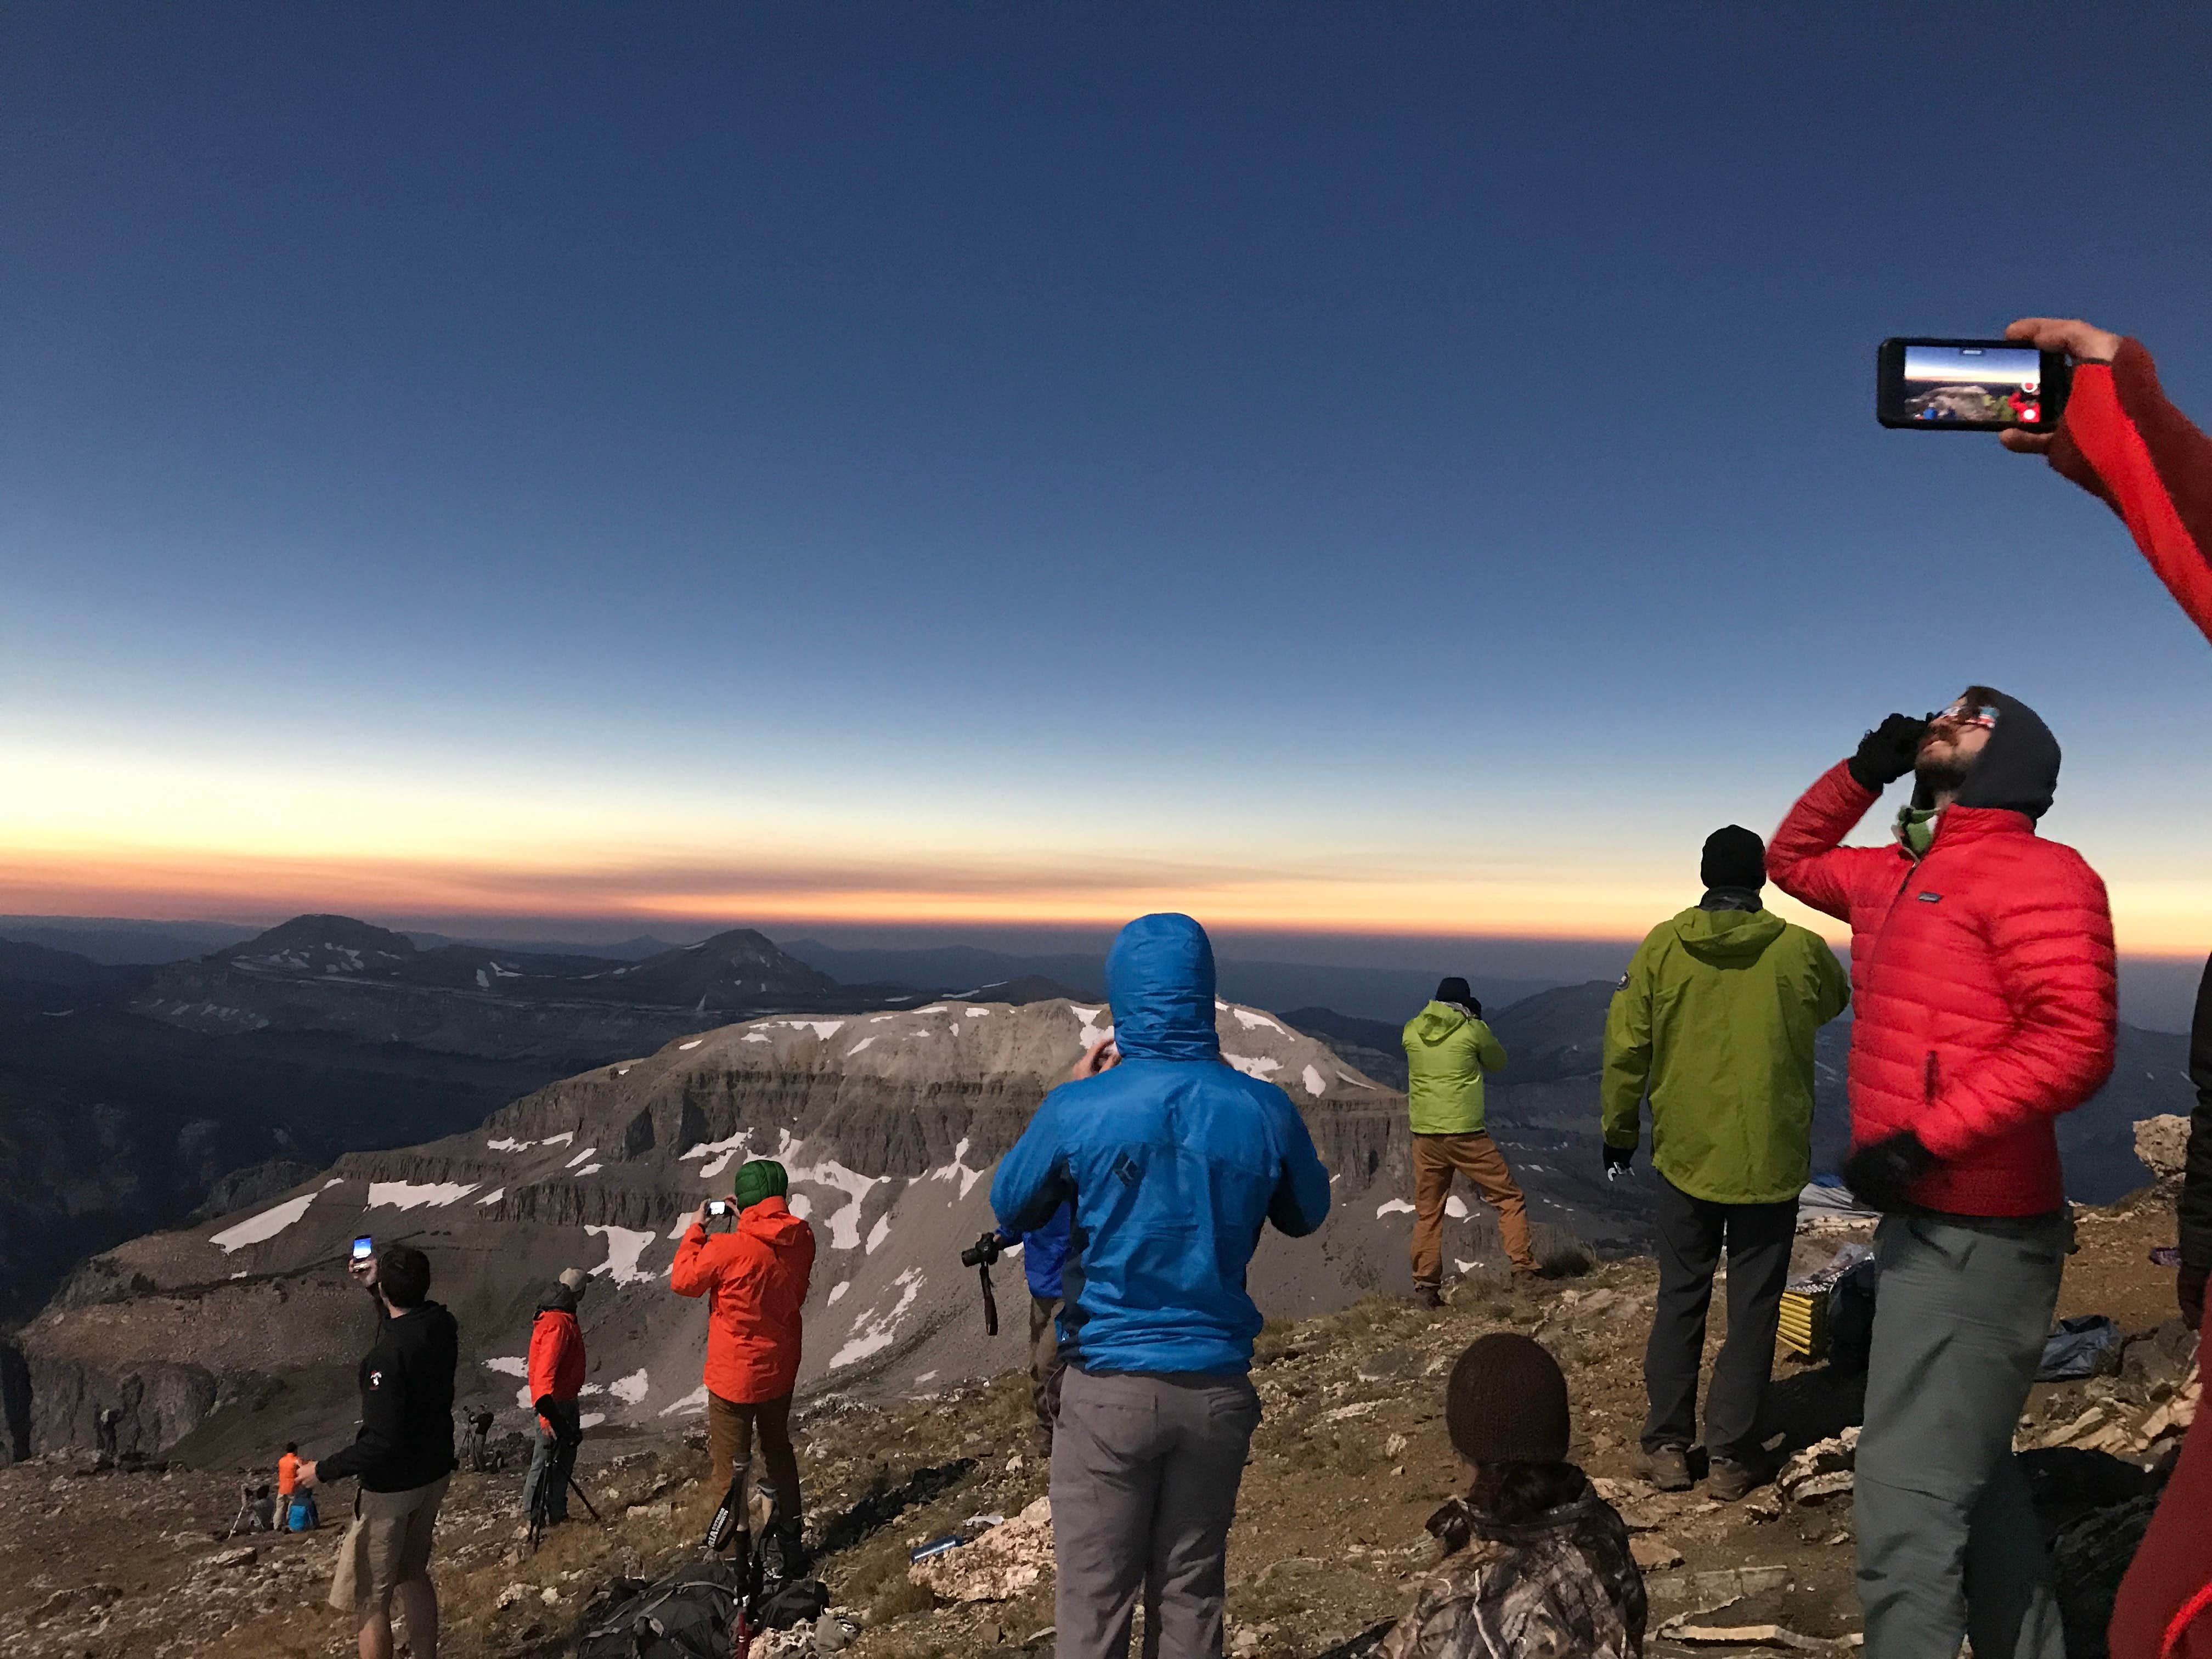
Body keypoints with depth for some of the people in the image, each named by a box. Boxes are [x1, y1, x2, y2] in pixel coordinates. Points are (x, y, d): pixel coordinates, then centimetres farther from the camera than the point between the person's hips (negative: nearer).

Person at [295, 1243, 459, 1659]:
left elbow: (382, 1443, -29)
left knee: (372, 1601, 9)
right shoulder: (444, 1325, -8)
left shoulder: (386, 1354, -30)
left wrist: (324, 1470, -16)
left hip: (392, 1487, -8)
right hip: (435, 1473, 8)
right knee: (413, 1577, 25)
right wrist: (375, 1291, 17)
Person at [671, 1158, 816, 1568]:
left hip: (734, 1376, -6)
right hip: (781, 1370, 6)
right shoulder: (802, 1239, -10)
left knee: (729, 1467, 9)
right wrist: (747, 1220, 6)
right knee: (778, 1450, 25)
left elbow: (683, 1280, -9)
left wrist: (695, 1229, 0)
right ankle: (790, 1542, 36)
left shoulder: (729, 1248, -26)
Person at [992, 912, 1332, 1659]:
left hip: (1110, 1387, -2)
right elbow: (1305, 1216, 11)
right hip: (1218, 1387, 3)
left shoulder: (1079, 1110, -15)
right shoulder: (1264, 1110, -10)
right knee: (1190, 1593, 18)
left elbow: (1010, 1210, 4)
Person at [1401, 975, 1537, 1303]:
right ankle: (1524, 1270, 6)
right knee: (1510, 1200, 12)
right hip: (1466, 1133, -4)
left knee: (1428, 1213, 13)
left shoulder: (1411, 1031, 4)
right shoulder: (1472, 1030, -5)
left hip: (1425, 1135, 4)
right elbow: (1498, 1063, 12)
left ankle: (1425, 1287, 11)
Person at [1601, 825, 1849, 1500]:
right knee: (1753, 1309, 9)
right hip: (1770, 1161, -1)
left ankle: (1668, 1445, 17)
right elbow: (1834, 1002, 16)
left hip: (1685, 1155, 1)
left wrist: (1620, 1129, 9)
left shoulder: (1662, 946, -7)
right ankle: (1731, 1456, 15)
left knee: (1680, 1299, 13)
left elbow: (1626, 1046, -4)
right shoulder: (1801, 949, -8)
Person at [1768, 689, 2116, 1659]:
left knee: (1908, 1503, -8)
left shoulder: (2034, 872, -14)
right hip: (1924, 1219, 10)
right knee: (1971, 1474, 24)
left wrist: (1924, 1140, -24)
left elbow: (2074, 1043, -24)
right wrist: (1863, 770, 15)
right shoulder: (1897, 877, 13)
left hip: (1974, 1237, -10)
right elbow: (1791, 859, 30)